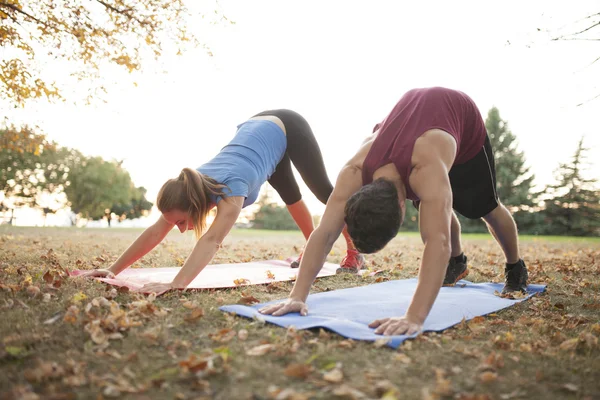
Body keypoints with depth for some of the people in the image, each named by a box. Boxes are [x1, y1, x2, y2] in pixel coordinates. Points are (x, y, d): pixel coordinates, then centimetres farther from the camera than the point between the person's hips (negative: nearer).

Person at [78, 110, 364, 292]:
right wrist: (113, 270, -25)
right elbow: (155, 232, -20)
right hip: (259, 128, 7)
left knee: (322, 189, 7)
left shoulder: (231, 188, -40)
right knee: (290, 194, 21)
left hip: (286, 128, -7)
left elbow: (212, 241, -53)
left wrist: (175, 285, -64)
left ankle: (354, 253, 23)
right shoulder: (189, 187, -21)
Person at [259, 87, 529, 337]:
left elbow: (438, 242, -59)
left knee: (485, 208, 9)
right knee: (434, 208, 9)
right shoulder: (353, 173, -36)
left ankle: (516, 267, 35)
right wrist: (297, 296, -46)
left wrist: (415, 318, -65)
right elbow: (323, 234, -39)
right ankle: (457, 261, 37)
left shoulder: (427, 171, -50)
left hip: (461, 116, -3)